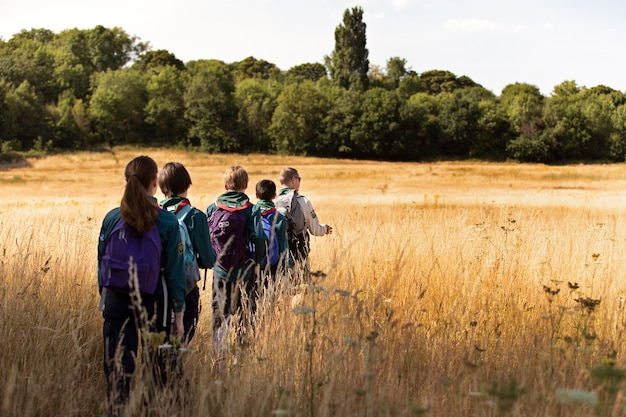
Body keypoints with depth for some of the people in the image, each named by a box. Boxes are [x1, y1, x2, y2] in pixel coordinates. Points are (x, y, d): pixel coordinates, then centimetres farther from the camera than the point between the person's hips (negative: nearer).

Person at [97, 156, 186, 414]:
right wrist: (178, 314, 2)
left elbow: (101, 263, 6)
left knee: (117, 369, 3)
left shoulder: (112, 218, -1)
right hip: (153, 304, -1)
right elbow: (175, 270, -4)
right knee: (158, 369, 14)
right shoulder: (167, 222, -7)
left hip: (116, 302, 2)